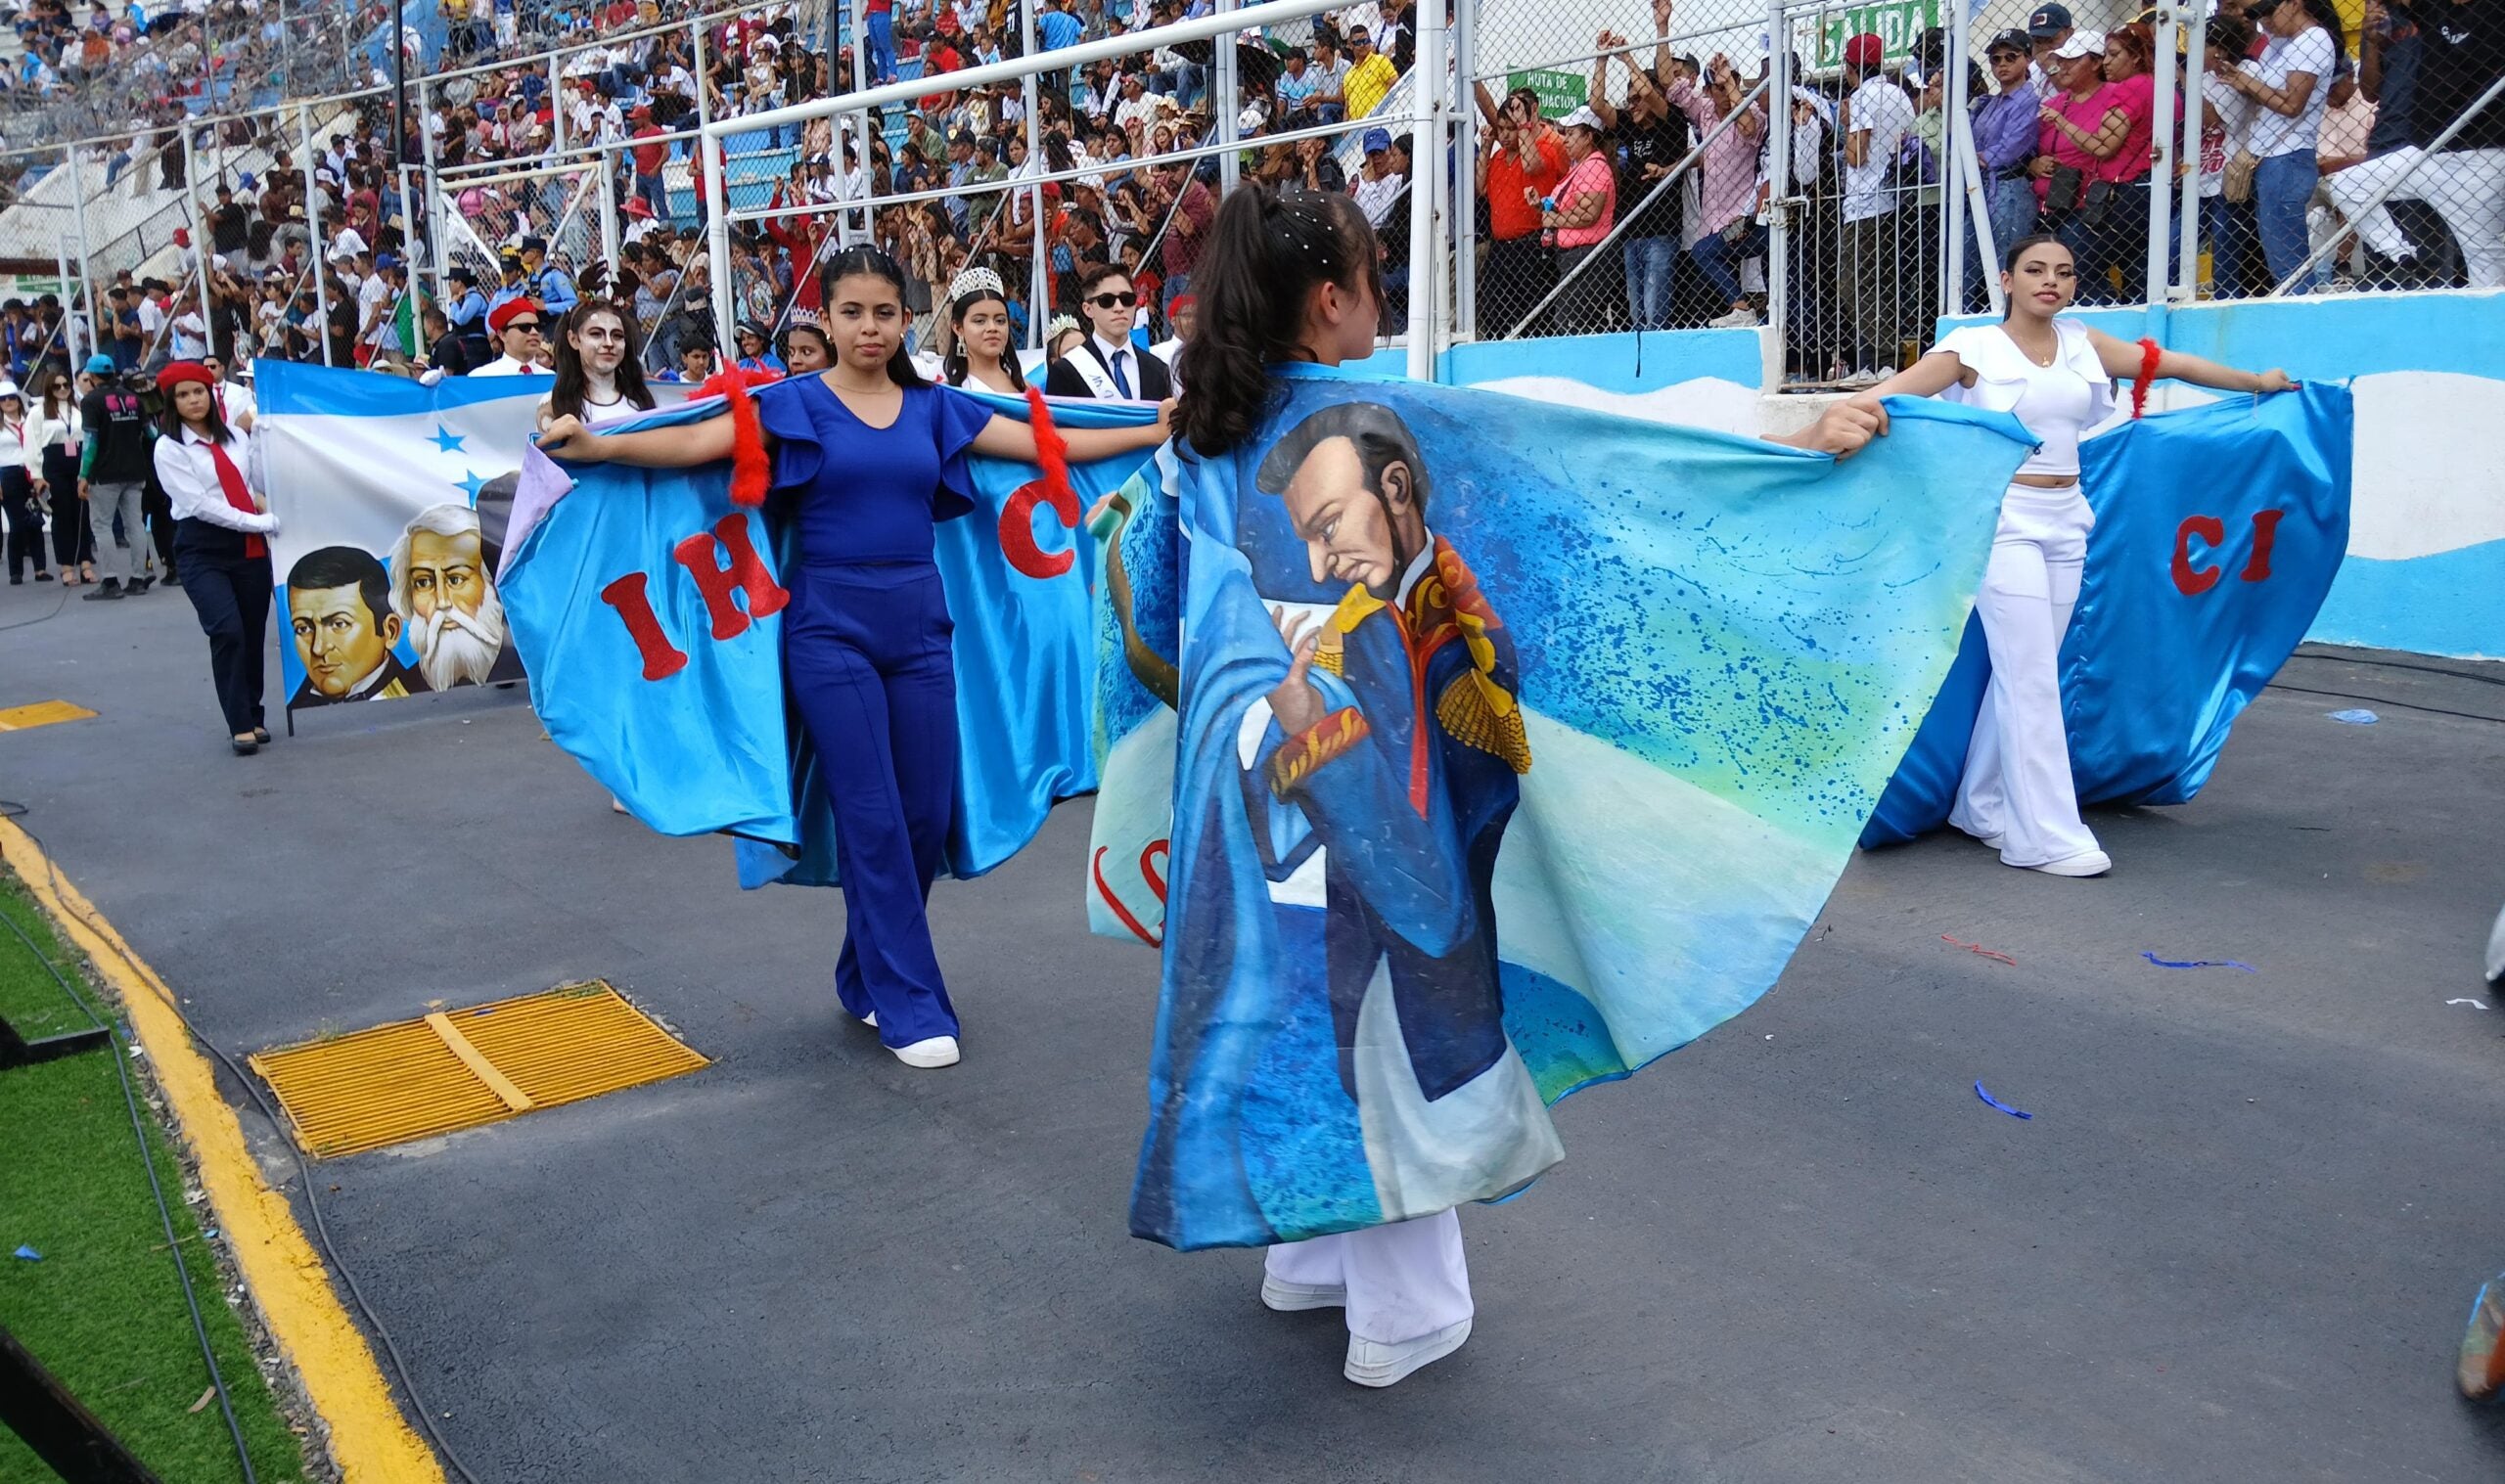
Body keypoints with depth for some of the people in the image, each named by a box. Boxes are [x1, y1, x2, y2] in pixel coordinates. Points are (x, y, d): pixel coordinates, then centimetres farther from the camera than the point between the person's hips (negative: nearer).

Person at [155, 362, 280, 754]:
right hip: (203, 550, -4)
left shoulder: (237, 438, 11)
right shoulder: (169, 448, -3)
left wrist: (263, 500, -2)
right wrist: (261, 522, -16)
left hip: (250, 547, 4)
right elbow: (199, 504, -12)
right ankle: (240, 725, -11)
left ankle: (253, 715, 23)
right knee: (227, 632, -17)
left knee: (253, 634, 8)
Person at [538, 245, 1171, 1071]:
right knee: (874, 819, -4)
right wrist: (596, 446, -29)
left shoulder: (936, 407, 10)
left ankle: (866, 980, 25)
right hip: (830, 626, -4)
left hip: (918, 622, 4)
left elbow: (1048, 444, 11)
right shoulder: (795, 404, -1)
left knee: (927, 814, 4)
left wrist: (1161, 431, 9)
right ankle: (909, 1007, 5)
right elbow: (695, 443, -13)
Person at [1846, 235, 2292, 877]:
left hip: (2066, 521, 6)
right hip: (2005, 521, -6)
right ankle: (2045, 835, -6)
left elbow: (2172, 363, 20)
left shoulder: (2083, 343, 11)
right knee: (2031, 676, -9)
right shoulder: (1976, 347, -5)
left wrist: (2258, 382, 29)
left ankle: (1982, 808, 21)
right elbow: (1904, 387, -19)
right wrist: (1864, 403, -41)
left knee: (2023, 672, 8)